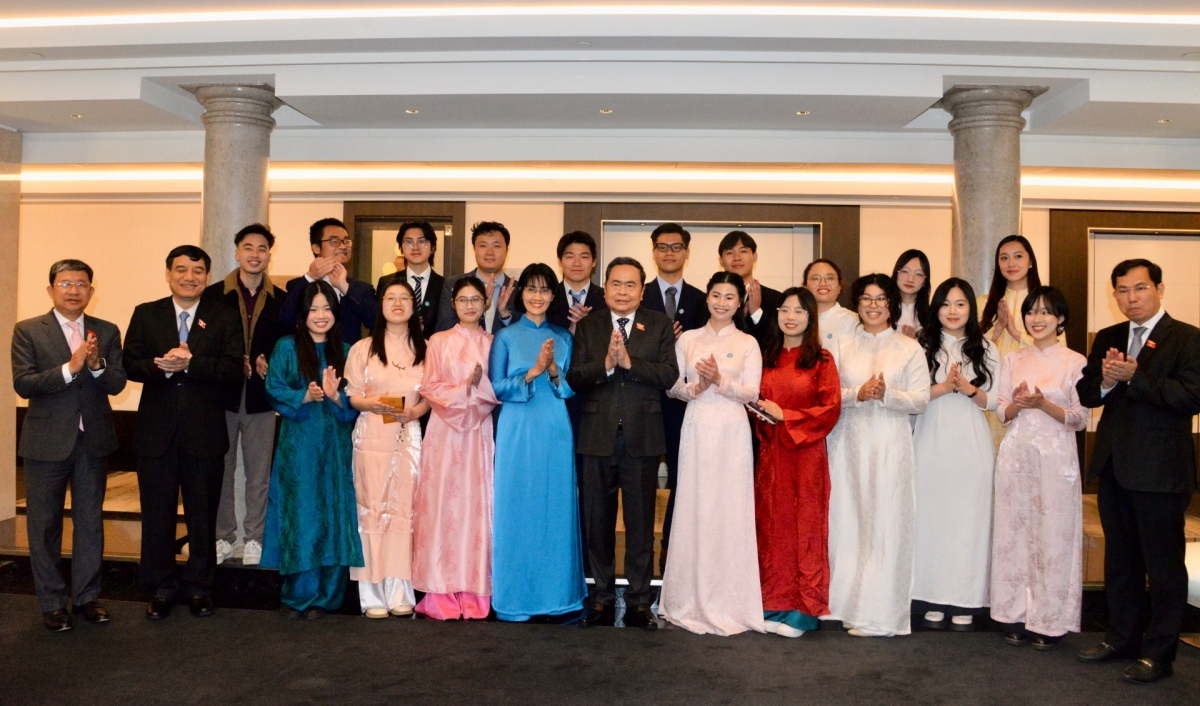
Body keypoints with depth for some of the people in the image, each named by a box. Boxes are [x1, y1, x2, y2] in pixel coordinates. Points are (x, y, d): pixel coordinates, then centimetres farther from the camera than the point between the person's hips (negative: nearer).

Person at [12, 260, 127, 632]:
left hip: (93, 440, 2)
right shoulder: (27, 331, -2)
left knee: (90, 521, 10)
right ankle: (52, 602, 19)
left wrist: (97, 365, -22)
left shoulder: (106, 332, 5)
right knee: (45, 525, 7)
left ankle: (86, 596, 23)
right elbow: (22, 383, -13)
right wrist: (70, 368, -24)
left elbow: (117, 383, -2)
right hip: (47, 441, -2)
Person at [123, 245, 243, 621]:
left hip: (205, 432, -1)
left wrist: (190, 363, -22)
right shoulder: (146, 314, 7)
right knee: (157, 513, 9)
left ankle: (199, 587, 23)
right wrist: (161, 366, -21)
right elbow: (130, 364, -2)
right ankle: (160, 588, 22)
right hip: (156, 431, 1)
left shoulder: (224, 318, 2)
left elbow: (235, 367, -10)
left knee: (203, 514, 8)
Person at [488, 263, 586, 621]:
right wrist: (533, 371, -15)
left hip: (555, 430, 2)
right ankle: (515, 597, 10)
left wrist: (554, 371, -10)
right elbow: (496, 388, -2)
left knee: (556, 509, 4)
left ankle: (556, 593, 15)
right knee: (517, 509, 0)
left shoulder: (563, 337, 11)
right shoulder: (506, 336, 3)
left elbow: (572, 388, 10)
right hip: (518, 430, -2)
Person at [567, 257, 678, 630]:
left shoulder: (659, 325, 5)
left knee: (641, 521, 5)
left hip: (642, 437, -1)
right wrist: (605, 364, -19)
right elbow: (574, 379, -3)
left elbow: (669, 375, -6)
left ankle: (639, 599, 16)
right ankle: (602, 596, 21)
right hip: (597, 436, 1)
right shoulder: (587, 327, 8)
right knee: (597, 521, 8)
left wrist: (630, 362, -17)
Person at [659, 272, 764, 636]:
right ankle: (692, 599, 13)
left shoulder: (748, 343, 6)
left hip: (731, 432, -1)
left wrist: (720, 380, -16)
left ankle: (727, 602, 9)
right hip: (696, 430, 2)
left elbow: (751, 393, -2)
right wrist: (697, 387, -10)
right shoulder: (688, 340, 11)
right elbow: (673, 387, 8)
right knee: (693, 510, 1)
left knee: (730, 511, -1)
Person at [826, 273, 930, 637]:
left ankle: (880, 614, 3)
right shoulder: (842, 346, 13)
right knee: (846, 520, 1)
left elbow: (920, 400, 0)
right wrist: (858, 394, -13)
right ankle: (847, 604, 12)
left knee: (886, 522, -4)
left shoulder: (910, 348, 7)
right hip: (848, 442, 2)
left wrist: (886, 394, -16)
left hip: (890, 445, -2)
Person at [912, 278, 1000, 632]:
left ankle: (964, 602, 8)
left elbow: (994, 400, 6)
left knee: (969, 516, 0)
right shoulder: (923, 346, 7)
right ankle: (934, 599, 8)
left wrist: (969, 389, -12)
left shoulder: (985, 349, 10)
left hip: (971, 446, 0)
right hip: (931, 443, 0)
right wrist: (944, 387, -14)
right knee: (932, 515, 0)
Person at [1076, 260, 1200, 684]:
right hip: (1114, 467, 6)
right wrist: (1105, 381, -11)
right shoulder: (1107, 339, 12)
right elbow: (1086, 394, 9)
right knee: (1120, 559, 16)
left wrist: (1134, 376, -23)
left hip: (1160, 470, -6)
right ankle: (1124, 638, 30)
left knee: (1164, 564, 3)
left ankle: (1158, 653, 14)